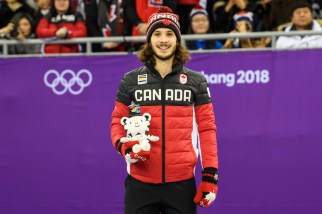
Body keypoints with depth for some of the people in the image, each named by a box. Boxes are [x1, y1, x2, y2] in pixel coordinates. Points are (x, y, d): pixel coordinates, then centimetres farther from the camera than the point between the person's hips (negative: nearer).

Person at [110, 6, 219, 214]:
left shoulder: (196, 81, 6)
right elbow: (117, 122, 11)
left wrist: (210, 175, -2)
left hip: (182, 182, 0)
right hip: (140, 182, 0)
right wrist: (124, 147, -11)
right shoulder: (131, 80, 6)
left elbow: (206, 128, 5)